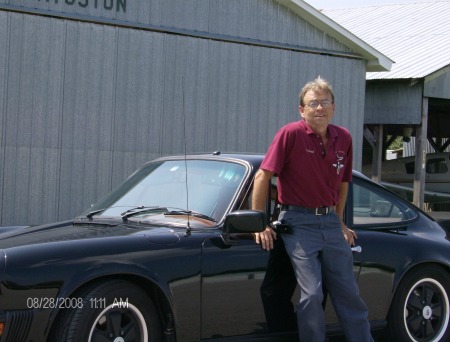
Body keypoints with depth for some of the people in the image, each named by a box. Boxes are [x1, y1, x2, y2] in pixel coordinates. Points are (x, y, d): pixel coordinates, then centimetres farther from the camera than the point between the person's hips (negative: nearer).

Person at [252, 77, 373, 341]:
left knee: (349, 294, 9)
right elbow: (263, 176, -11)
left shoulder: (344, 138, 5)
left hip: (330, 222, 5)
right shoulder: (291, 134, -11)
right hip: (299, 222, -5)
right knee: (312, 295, -12)